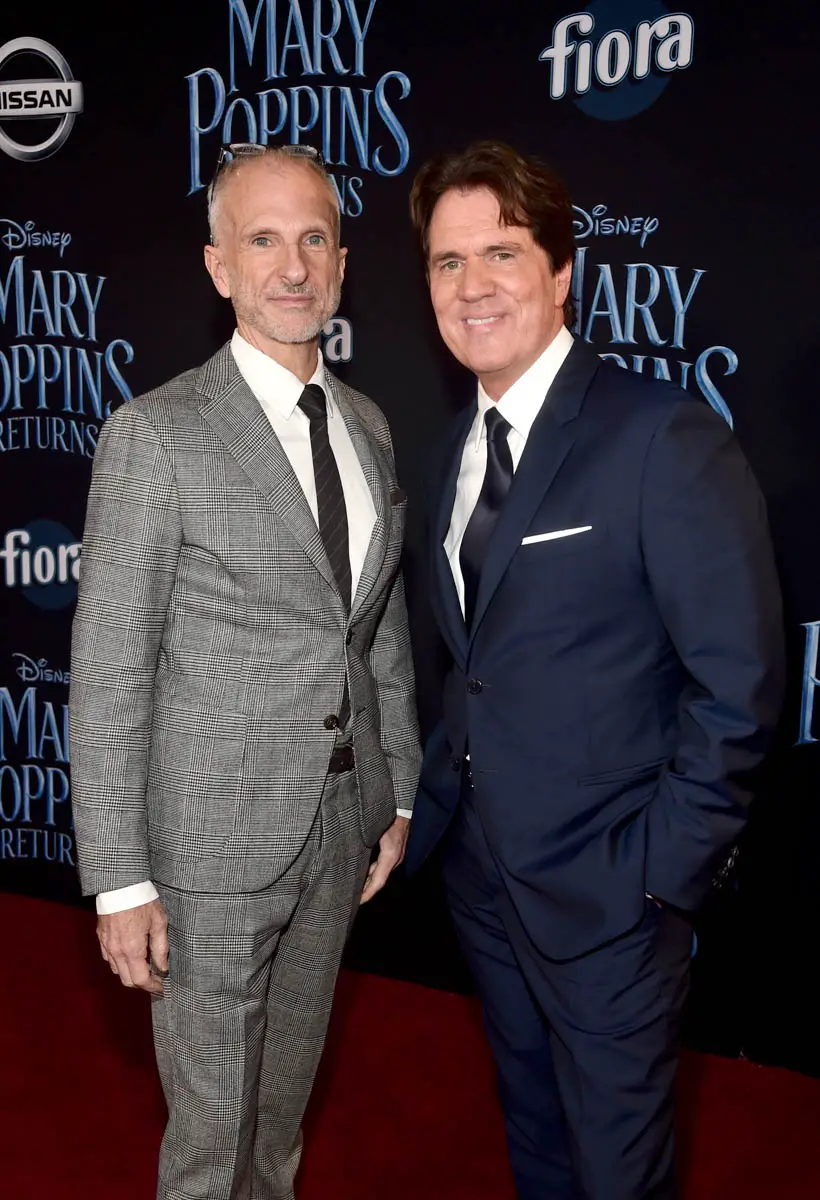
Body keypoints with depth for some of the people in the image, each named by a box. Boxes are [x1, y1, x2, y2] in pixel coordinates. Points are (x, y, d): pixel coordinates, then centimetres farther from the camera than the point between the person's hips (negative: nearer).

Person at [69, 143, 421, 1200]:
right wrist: (120, 881, -14)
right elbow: (107, 675, -13)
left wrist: (401, 795, 12)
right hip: (217, 836, -5)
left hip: (344, 824, 6)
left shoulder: (368, 426, 6)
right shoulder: (155, 436, -13)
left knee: (286, 1097, 24)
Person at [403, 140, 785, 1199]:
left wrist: (663, 866, -16)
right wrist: (429, 808, 8)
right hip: (483, 867, 6)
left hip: (604, 885, -6)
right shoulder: (457, 452, 5)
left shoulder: (662, 434, -18)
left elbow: (738, 677, -18)